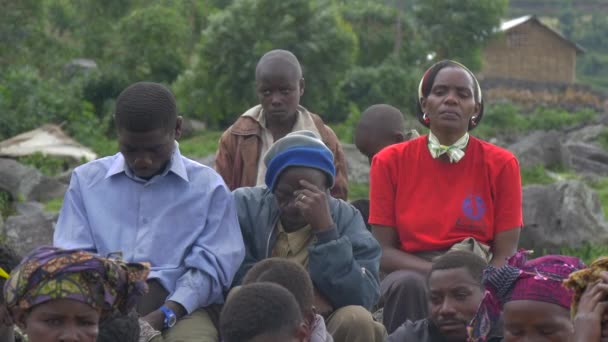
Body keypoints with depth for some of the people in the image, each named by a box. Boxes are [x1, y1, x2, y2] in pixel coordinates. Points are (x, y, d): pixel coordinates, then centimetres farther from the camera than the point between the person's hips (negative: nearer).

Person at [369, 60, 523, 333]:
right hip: (414, 273, 0)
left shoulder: (501, 164, 3)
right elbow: (383, 251, -2)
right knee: (406, 284, -34)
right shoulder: (390, 162, 3)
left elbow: (505, 255, 0)